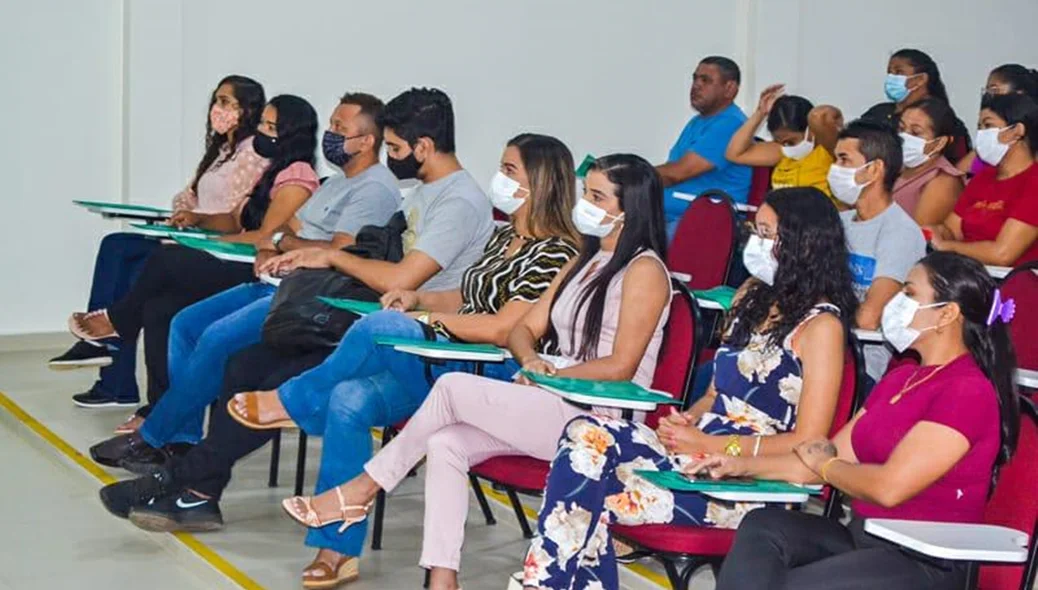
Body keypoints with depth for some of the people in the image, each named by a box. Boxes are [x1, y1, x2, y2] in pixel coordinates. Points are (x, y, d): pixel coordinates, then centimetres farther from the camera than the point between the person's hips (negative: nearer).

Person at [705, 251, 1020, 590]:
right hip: (863, 539, 8)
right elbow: (836, 456, 18)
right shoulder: (900, 379, 17)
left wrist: (821, 464, -2)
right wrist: (745, 466, 8)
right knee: (761, 527, -17)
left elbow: (889, 487, -21)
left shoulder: (968, 392, -14)